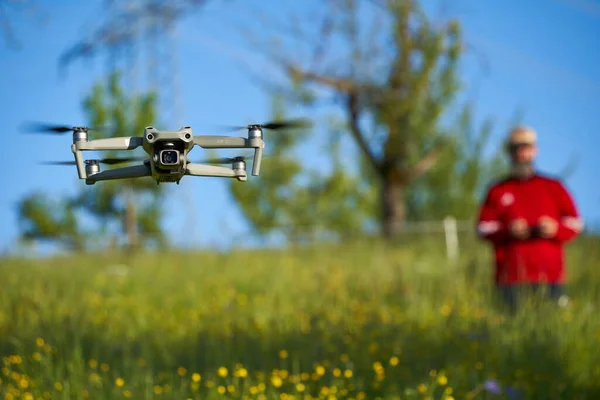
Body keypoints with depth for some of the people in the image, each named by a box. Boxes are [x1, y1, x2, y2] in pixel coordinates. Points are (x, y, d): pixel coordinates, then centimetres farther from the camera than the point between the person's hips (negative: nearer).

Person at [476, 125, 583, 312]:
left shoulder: (553, 187, 16)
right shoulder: (497, 191, 14)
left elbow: (575, 223, 12)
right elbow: (483, 228, 7)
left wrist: (556, 229, -9)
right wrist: (508, 231, -11)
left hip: (550, 274, 1)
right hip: (511, 274, 0)